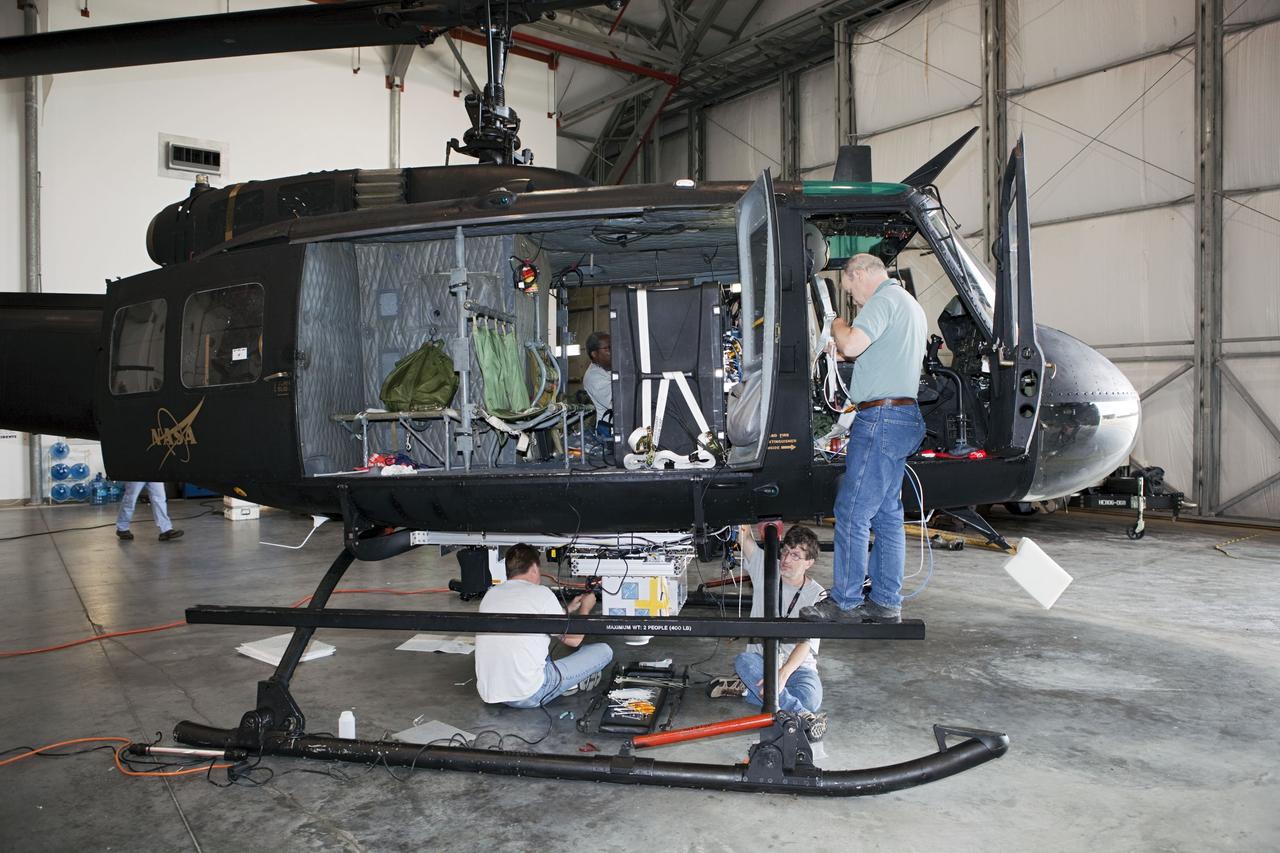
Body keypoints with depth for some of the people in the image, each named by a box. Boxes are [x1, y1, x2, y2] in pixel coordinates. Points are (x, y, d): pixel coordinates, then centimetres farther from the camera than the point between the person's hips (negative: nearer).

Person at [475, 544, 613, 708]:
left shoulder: (490, 594, 10)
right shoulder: (540, 593, -9)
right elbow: (574, 639, 1)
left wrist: (568, 609, 31)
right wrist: (585, 608, 20)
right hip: (528, 696, -7)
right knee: (604, 651, 4)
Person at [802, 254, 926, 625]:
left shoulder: (884, 299, -9)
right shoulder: (911, 305, 24)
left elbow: (852, 345, -23)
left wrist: (838, 327, -3)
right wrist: (846, 344, 25)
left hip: (880, 417, -11)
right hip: (904, 417, 11)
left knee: (852, 513, -6)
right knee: (887, 514, 12)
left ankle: (845, 604, 1)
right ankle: (886, 602, 18)